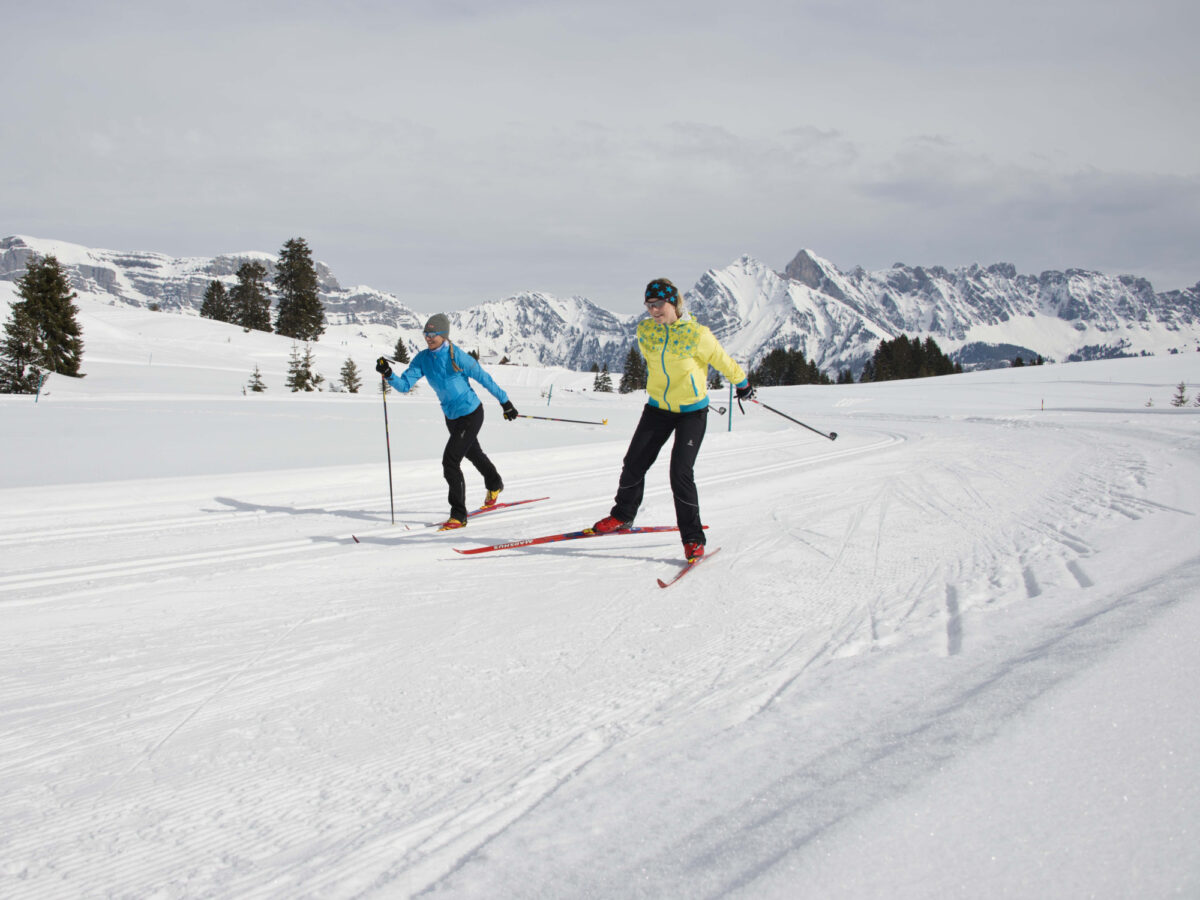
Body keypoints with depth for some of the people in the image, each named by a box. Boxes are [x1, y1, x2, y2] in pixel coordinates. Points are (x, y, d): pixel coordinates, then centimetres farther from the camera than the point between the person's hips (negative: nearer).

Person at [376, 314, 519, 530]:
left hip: (471, 415, -8)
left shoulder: (457, 357, -22)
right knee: (473, 453, 29)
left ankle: (459, 516, -6)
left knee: (450, 461, -16)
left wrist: (505, 402, -6)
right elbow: (405, 385, -9)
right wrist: (389, 375, -29)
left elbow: (485, 378, -13)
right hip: (451, 417, 8)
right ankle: (494, 485, 58)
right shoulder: (422, 359, -5)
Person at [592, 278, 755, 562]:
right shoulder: (644, 331, -5)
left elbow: (724, 362, -5)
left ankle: (693, 539, 1)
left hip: (692, 412, -5)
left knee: (680, 473, -13)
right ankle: (622, 516, 30)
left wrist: (742, 385, 9)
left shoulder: (696, 334, -20)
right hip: (657, 408, 5)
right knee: (634, 463, 5)